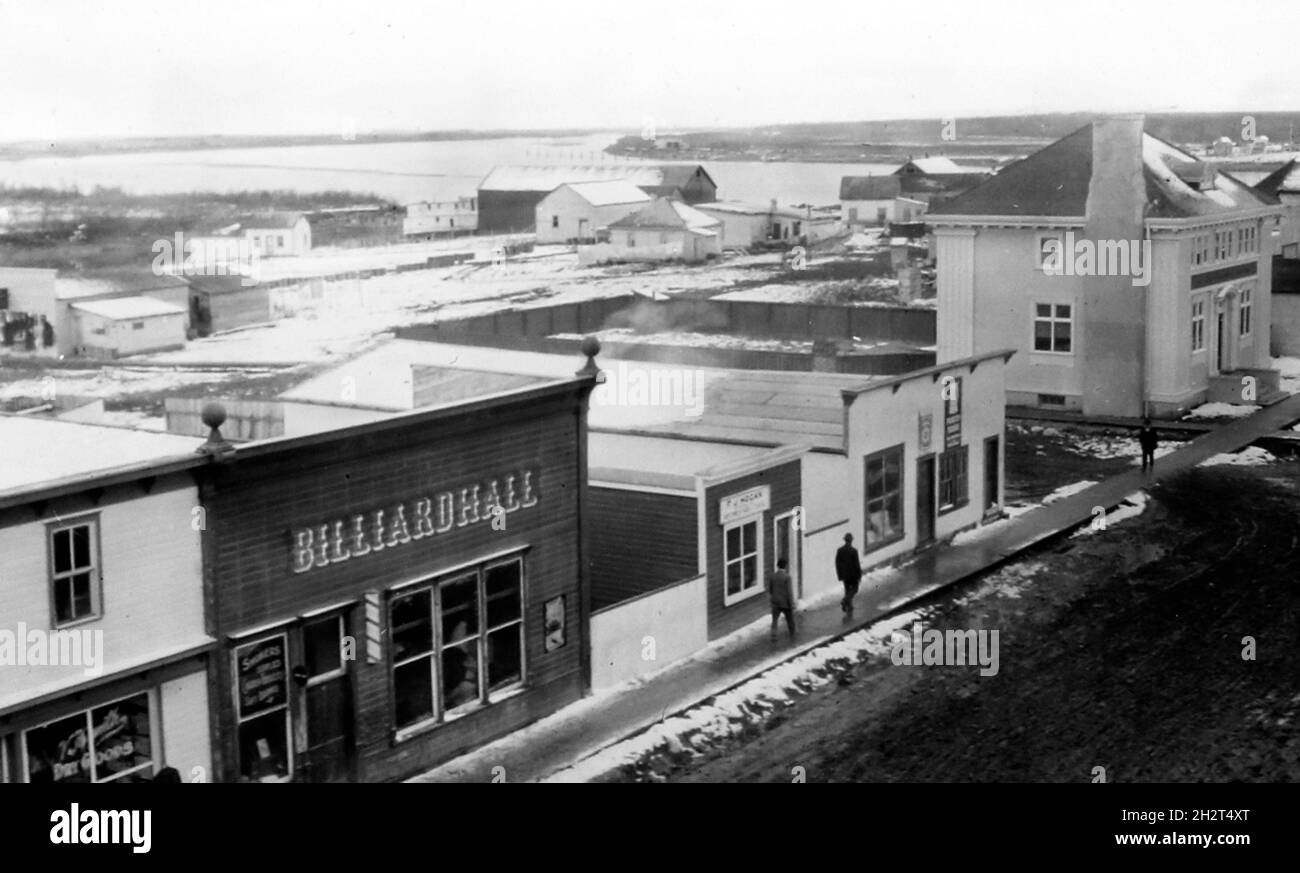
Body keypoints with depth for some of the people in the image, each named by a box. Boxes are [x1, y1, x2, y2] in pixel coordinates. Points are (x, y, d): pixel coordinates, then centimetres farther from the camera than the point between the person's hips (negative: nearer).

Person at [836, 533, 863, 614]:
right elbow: (857, 564, -15)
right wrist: (859, 575, -5)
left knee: (847, 590, 16)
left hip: (844, 574, 5)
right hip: (853, 574, -5)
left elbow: (837, 563, 1)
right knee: (854, 589, 9)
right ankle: (844, 601, -12)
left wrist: (840, 575, 11)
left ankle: (849, 607, 18)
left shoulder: (840, 550, -4)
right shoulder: (853, 551, -18)